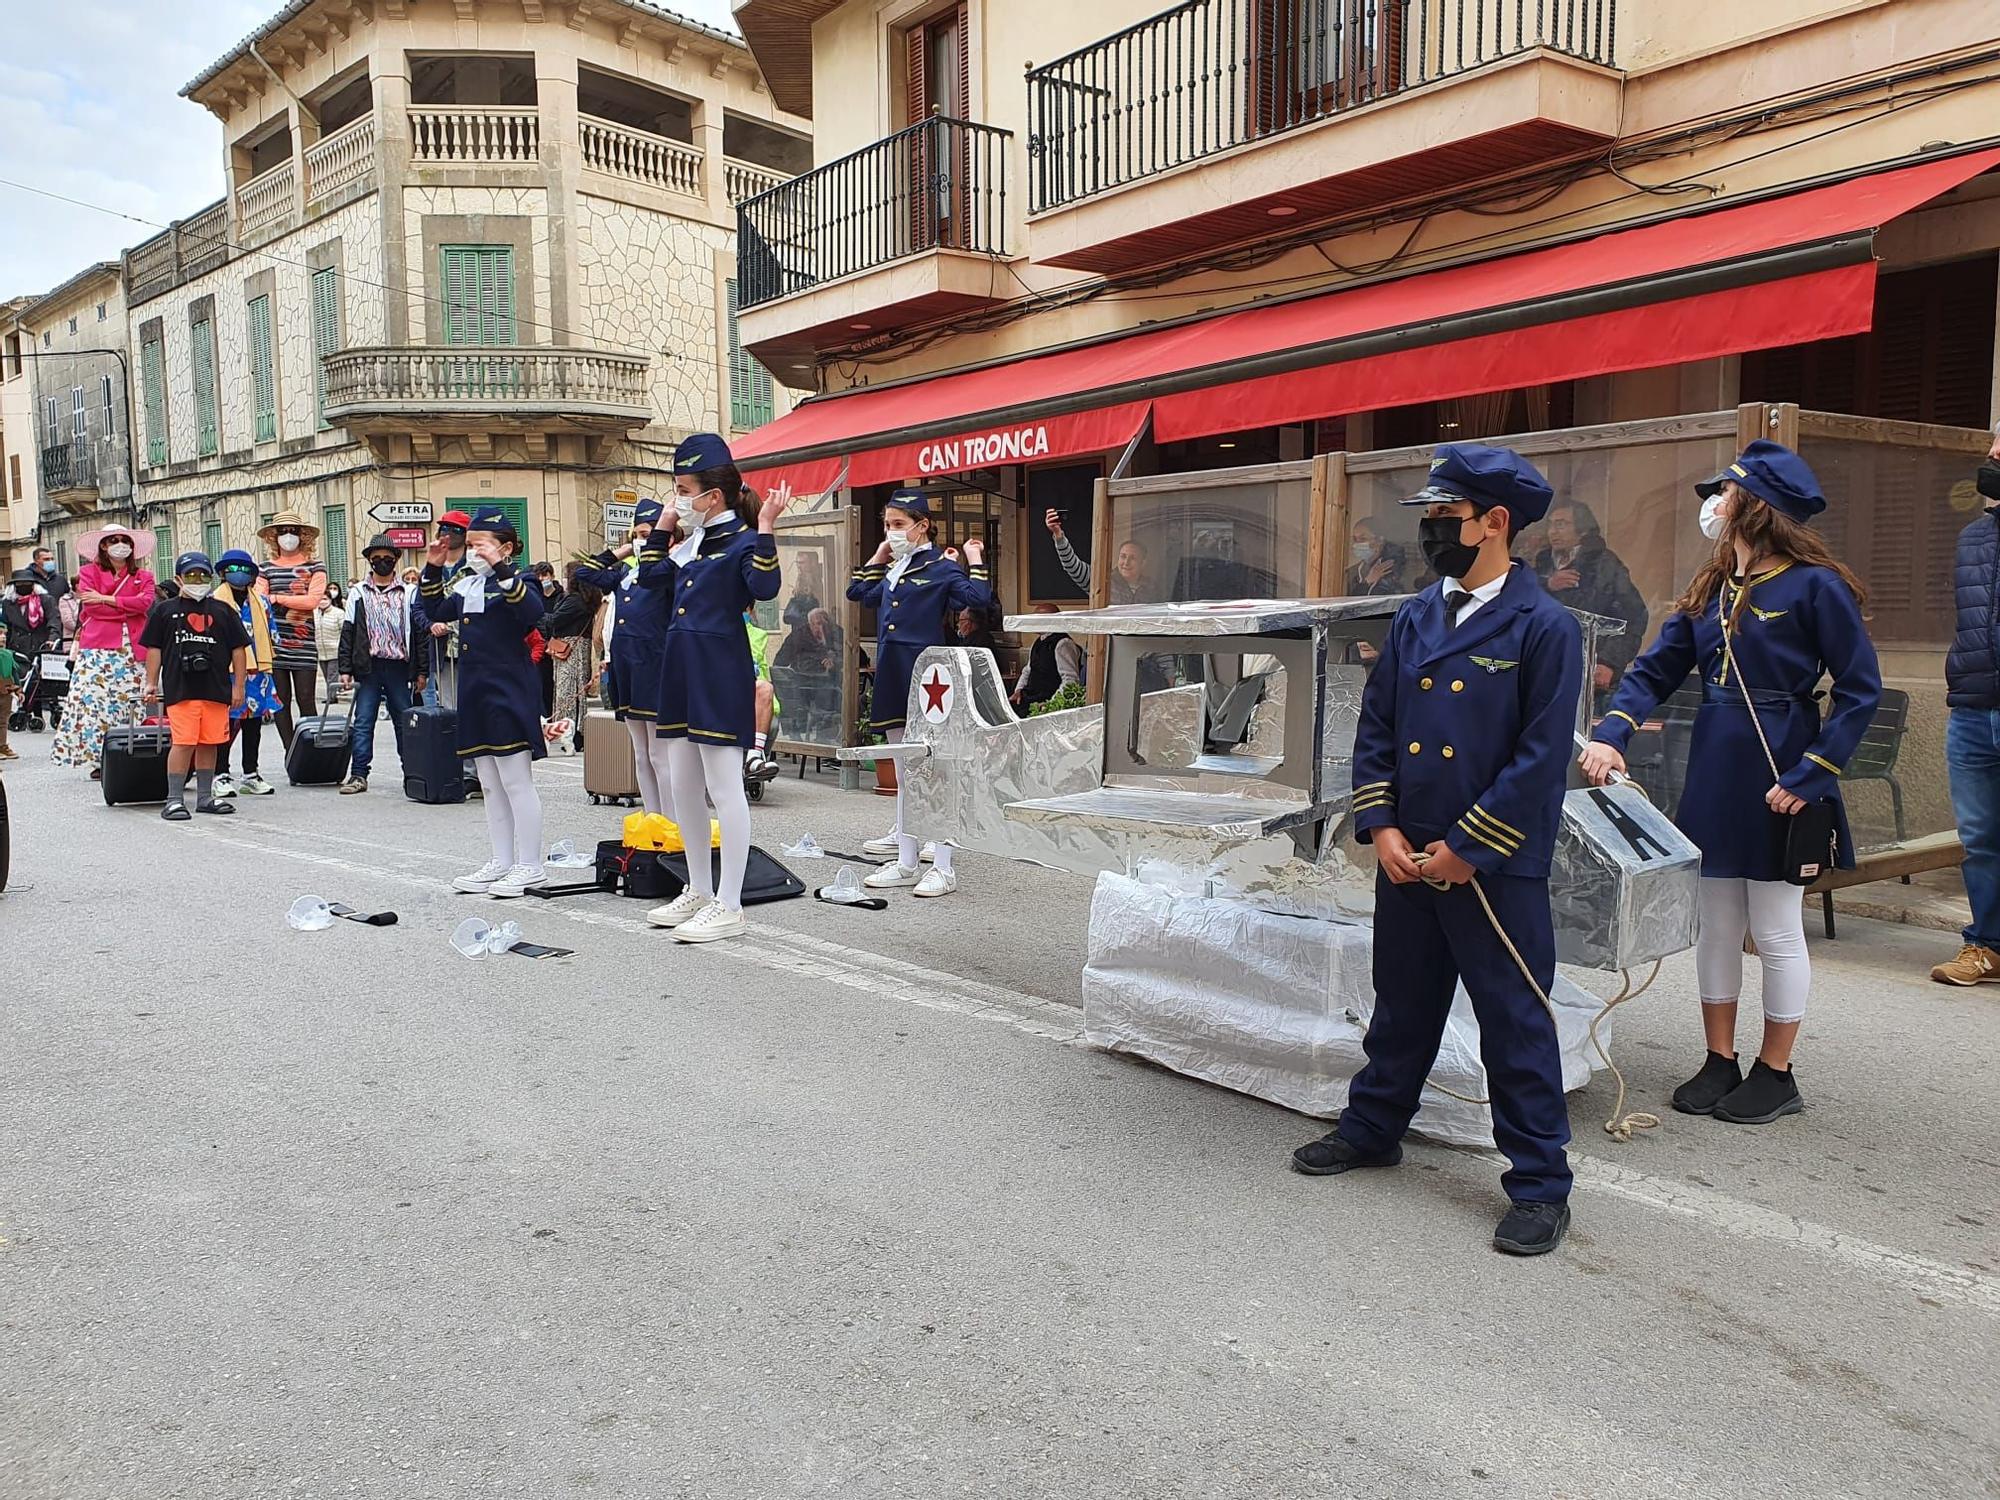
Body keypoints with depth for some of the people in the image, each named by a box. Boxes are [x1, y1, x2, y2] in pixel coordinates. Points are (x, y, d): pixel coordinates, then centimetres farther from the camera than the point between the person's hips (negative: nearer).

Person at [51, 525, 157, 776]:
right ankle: (97, 759, -5)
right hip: (98, 646, -1)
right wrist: (130, 609, -4)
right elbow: (91, 607, -4)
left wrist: (107, 599, -9)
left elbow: (147, 602, -4)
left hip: (132, 649, 2)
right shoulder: (89, 572, 12)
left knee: (131, 703, -1)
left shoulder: (143, 576, 17)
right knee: (94, 699, -9)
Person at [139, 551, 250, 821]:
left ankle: (205, 797, 19)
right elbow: (154, 649, 9)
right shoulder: (165, 610, 8)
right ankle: (174, 800, -3)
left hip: (216, 689, 3)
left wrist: (238, 686, 6)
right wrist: (151, 683, 4)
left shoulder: (223, 611, 12)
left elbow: (238, 649, 12)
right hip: (179, 689, -2)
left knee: (209, 743, 8)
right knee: (183, 743, -9)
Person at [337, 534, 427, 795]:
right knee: (363, 722, 0)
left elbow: (419, 631, 5)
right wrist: (345, 669, 1)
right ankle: (359, 774, 2)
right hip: (368, 667, 1)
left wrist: (420, 671, 0)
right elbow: (347, 633, 7)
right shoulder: (358, 593, 9)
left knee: (405, 722, 5)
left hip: (400, 666, 0)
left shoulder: (409, 593, 6)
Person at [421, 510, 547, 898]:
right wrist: (432, 570, 14)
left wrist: (501, 569, -33)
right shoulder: (466, 585, 14)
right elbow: (436, 612, 25)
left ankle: (530, 866, 2)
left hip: (509, 692, -9)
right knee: (491, 785, 13)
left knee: (516, 781, -5)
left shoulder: (513, 583, -10)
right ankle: (502, 862, 21)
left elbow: (533, 611, -30)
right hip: (475, 691, 9)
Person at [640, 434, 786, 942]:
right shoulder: (693, 543, 16)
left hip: (721, 675, -10)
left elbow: (764, 587, -27)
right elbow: (654, 577, 30)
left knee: (724, 787, -5)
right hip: (681, 671, 10)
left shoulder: (742, 540, -9)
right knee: (683, 787, 14)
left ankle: (729, 906, 1)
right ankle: (699, 891, 26)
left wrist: (764, 531, -31)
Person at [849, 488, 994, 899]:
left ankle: (943, 869, 0)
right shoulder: (892, 571, 15)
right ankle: (906, 863, 20)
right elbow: (857, 592, 29)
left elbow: (978, 599, -17)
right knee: (904, 774, 12)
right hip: (892, 675, 8)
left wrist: (975, 561, -10)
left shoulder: (941, 567, -6)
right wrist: (879, 556, 23)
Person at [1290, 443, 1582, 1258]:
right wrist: (1381, 827, -3)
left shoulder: (1545, 627, -11)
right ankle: (1372, 1129, 37)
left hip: (1495, 868, -5)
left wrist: (1464, 848, -15)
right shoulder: (1413, 619, 7)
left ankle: (1540, 1185, 17)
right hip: (1406, 858, 6)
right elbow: (1374, 730, 9)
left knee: (1515, 1026, 4)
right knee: (1401, 1006, 20)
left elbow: (1541, 760, -14)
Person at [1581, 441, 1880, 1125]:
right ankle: (1719, 1062, 26)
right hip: (1713, 775, 7)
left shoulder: (1815, 586, -11)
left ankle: (1775, 1074, 21)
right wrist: (1610, 734, -14)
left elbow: (1861, 690, -11)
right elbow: (1655, 670, 3)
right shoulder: (1710, 588, 9)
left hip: (1777, 779, -6)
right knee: (1715, 926, 13)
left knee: (1776, 933, 6)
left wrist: (1808, 777, -18)